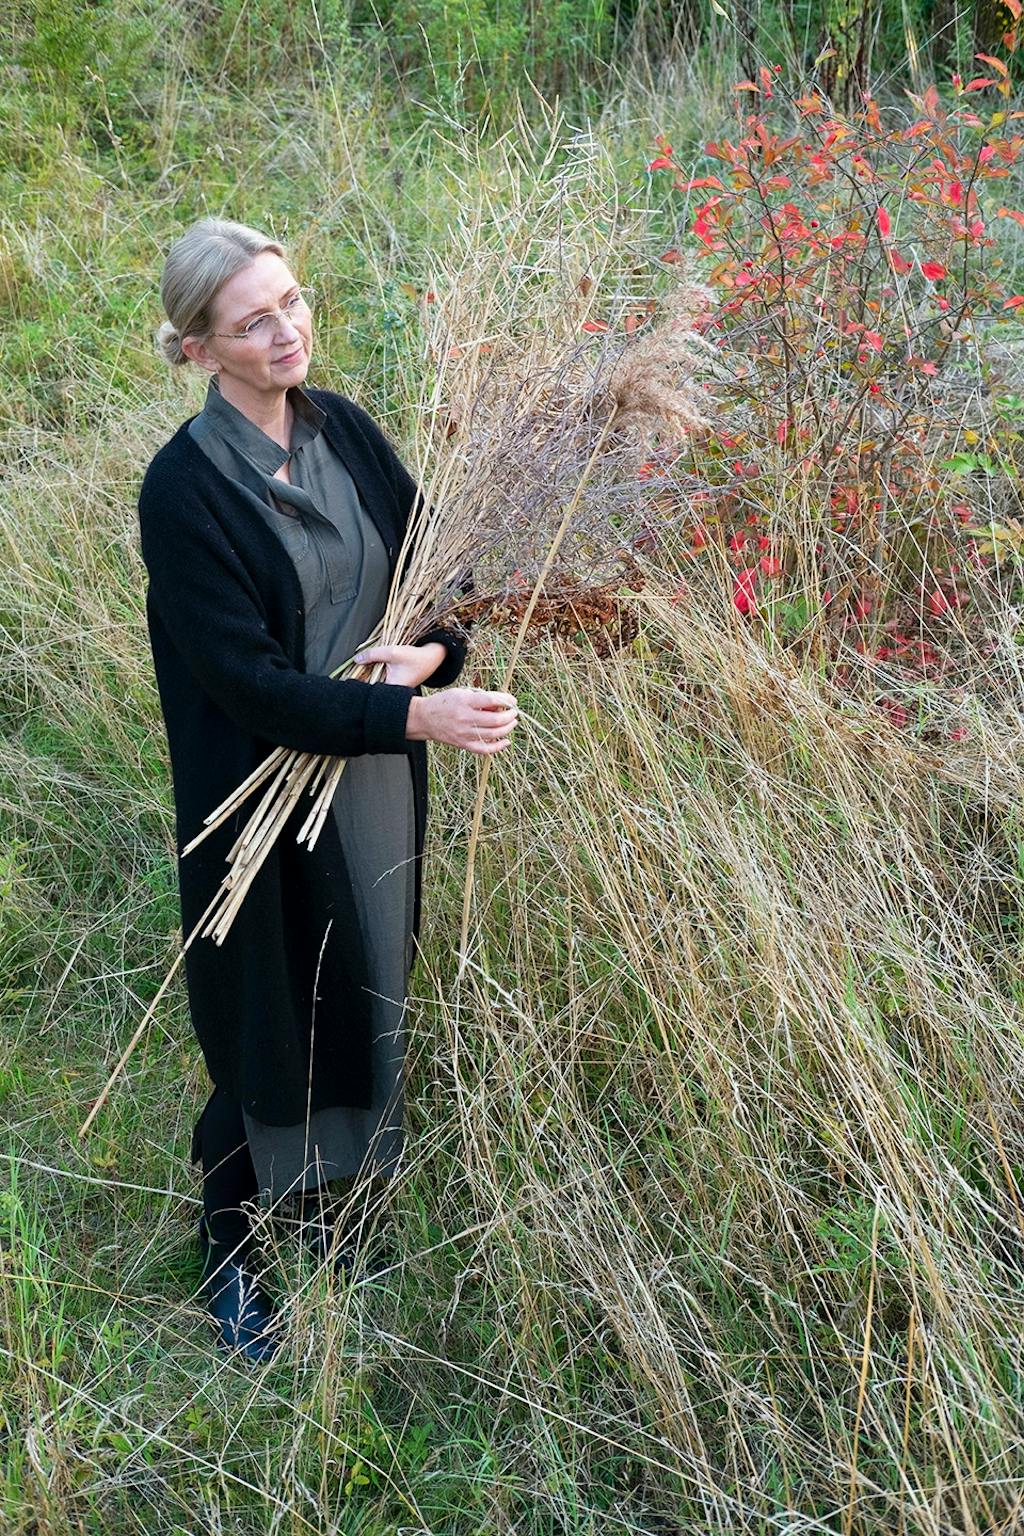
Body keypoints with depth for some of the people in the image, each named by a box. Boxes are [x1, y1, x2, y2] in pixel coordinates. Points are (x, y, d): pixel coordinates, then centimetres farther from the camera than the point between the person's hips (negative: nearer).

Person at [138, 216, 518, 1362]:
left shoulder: (342, 428, -1)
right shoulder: (184, 487, -19)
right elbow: (244, 676, -22)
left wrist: (432, 651, -16)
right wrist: (413, 715, -30)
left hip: (375, 782, 6)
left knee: (360, 998, 19)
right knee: (267, 1021, 9)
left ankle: (314, 1210, 45)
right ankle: (230, 1257, 34)